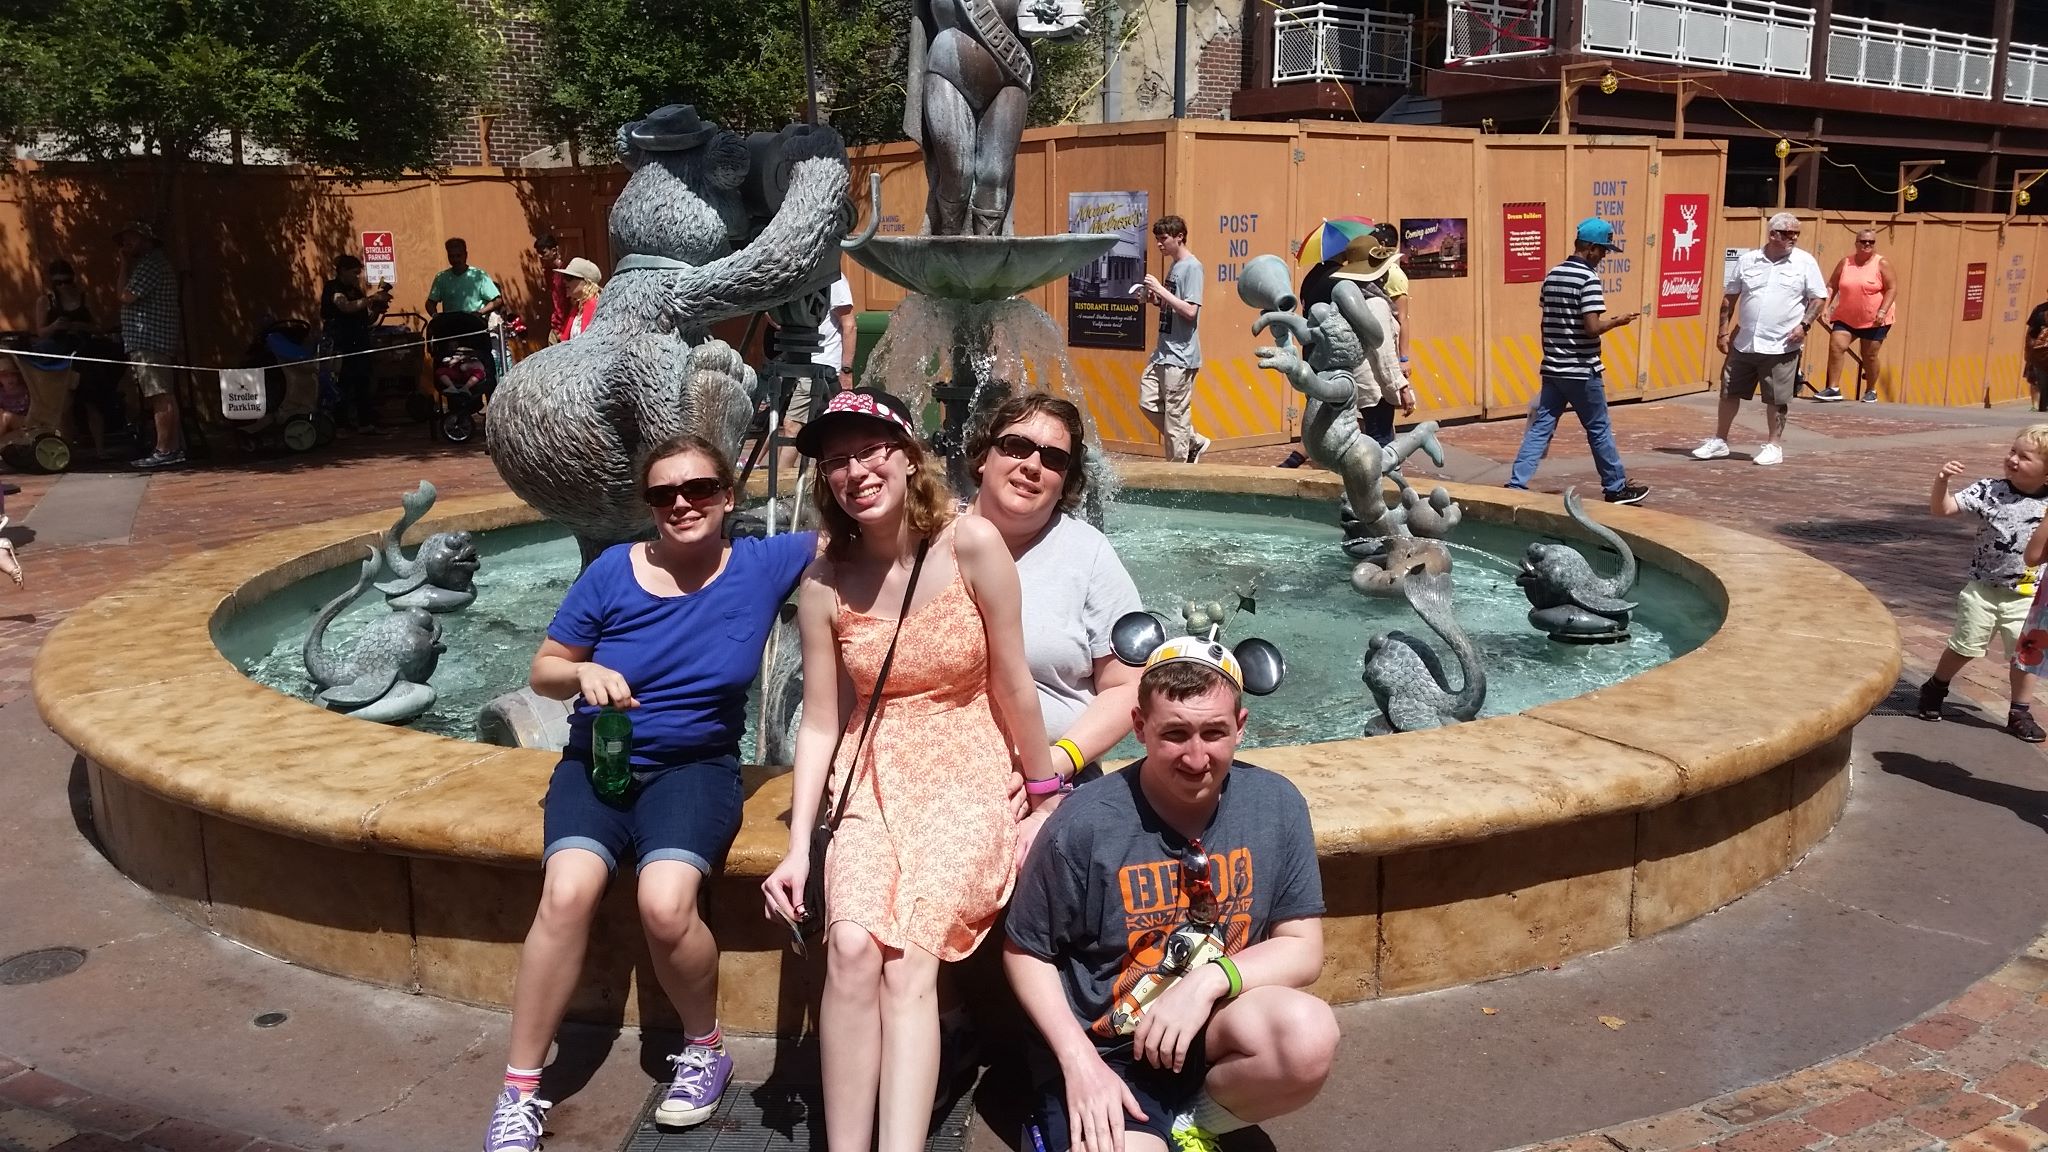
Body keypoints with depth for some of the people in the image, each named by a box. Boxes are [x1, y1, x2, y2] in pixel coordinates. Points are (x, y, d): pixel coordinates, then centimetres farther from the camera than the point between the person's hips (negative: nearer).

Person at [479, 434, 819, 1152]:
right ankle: (519, 1091, -11)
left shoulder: (764, 565, -1)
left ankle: (706, 1048, 1)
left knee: (666, 904, -29)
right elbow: (543, 672, 6)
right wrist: (583, 672, -17)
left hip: (696, 767, -1)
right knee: (567, 892, -28)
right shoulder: (614, 570, -1)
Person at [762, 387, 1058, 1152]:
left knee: (908, 960, -23)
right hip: (873, 778, 2)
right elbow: (820, 723, 1)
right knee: (852, 948, -23)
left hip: (966, 774, -2)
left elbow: (1011, 688, -5)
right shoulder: (824, 584, -2)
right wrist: (797, 848, -5)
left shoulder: (972, 545, -11)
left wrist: (1046, 794, 4)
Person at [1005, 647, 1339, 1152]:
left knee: (1308, 1035, -28)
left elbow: (1303, 950, -3)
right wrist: (1079, 1061, -14)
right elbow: (1025, 952, -3)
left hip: (1217, 1028, 4)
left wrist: (1211, 979, -20)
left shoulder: (1277, 805, -7)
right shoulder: (1084, 824, -16)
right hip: (1105, 1049, -3)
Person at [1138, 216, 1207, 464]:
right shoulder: (1173, 266, 15)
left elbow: (1190, 311, -21)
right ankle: (1194, 442, 22)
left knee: (1175, 415, -4)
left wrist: (1160, 290, -19)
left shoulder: (1192, 267, -12)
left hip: (1181, 356, -10)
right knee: (1148, 402, 11)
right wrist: (1154, 297, 5)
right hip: (1163, 351, 10)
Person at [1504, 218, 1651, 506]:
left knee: (1540, 427, 5)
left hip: (1552, 368, 6)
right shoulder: (1588, 278, -15)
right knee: (1599, 429, 7)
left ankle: (1516, 485, -2)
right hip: (1582, 371, -6)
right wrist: (1617, 321, -3)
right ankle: (1617, 487, 19)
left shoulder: (1552, 276, 9)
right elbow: (1592, 327, -19)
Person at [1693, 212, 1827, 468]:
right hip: (1743, 343, 3)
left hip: (1781, 346, -3)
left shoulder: (1805, 262, -1)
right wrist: (1723, 331, 5)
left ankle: (1774, 446, 16)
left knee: (1777, 399, 4)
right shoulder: (1747, 260, 4)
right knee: (1729, 392, 9)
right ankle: (1719, 441, 21)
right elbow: (1730, 297, 9)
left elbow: (1819, 298, 2)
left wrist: (1805, 324, -12)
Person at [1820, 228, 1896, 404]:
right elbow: (1831, 286, 6)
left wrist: (1882, 312, -20)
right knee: (1835, 346, -14)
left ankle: (1871, 391, 23)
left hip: (1874, 320, -3)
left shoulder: (1882, 264, -7)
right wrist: (1825, 308, -5)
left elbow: (1892, 289, -9)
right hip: (1846, 317, 3)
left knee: (1869, 355, 4)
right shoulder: (1845, 262, 2)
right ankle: (1832, 389, -11)